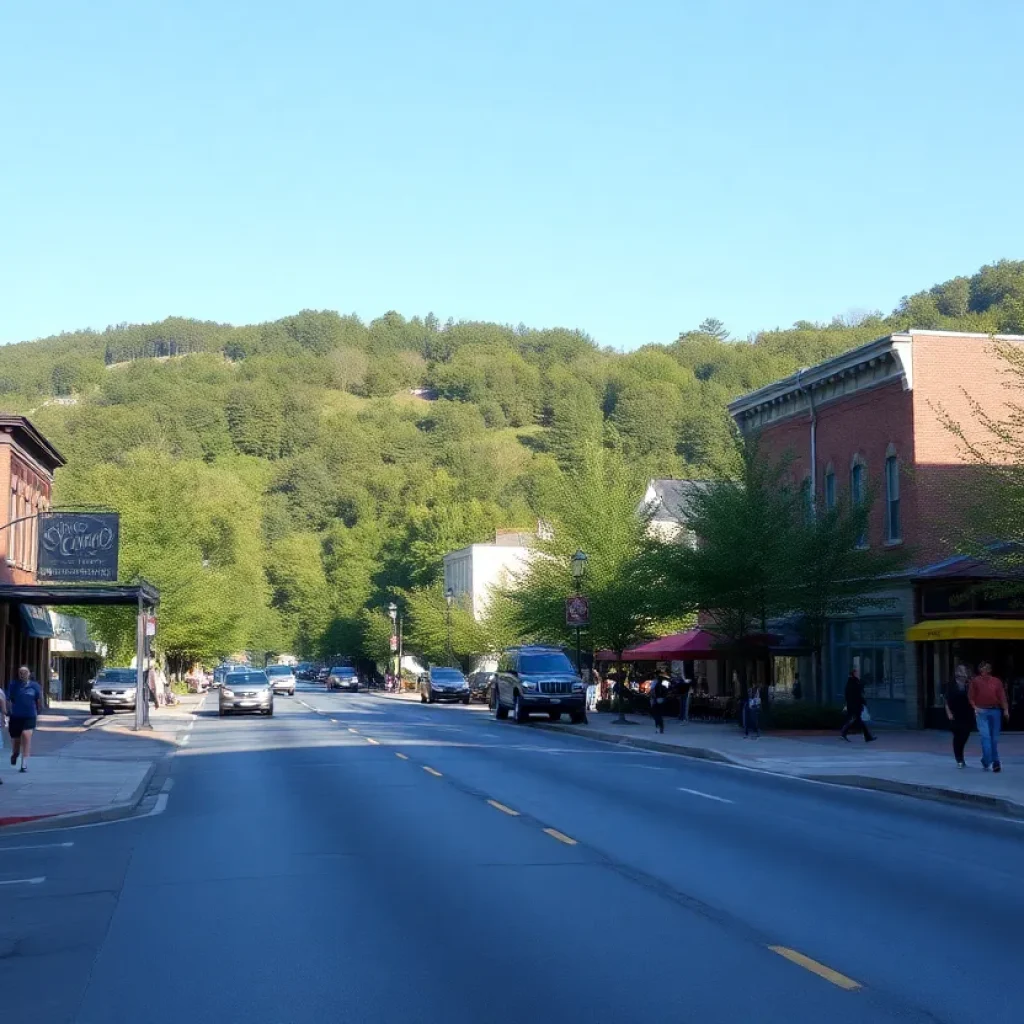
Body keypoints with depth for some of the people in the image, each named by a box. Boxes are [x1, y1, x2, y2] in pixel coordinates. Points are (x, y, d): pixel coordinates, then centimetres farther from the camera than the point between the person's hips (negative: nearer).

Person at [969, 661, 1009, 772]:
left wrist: (1006, 710, -7)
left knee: (994, 738, 7)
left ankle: (995, 762, 16)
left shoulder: (997, 681, 10)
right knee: (985, 736, -12)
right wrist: (975, 708, -9)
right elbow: (971, 697, 5)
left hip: (995, 711, 2)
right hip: (981, 712, -2)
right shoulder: (975, 681, 6)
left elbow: (1002, 696, 3)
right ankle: (987, 761, -9)